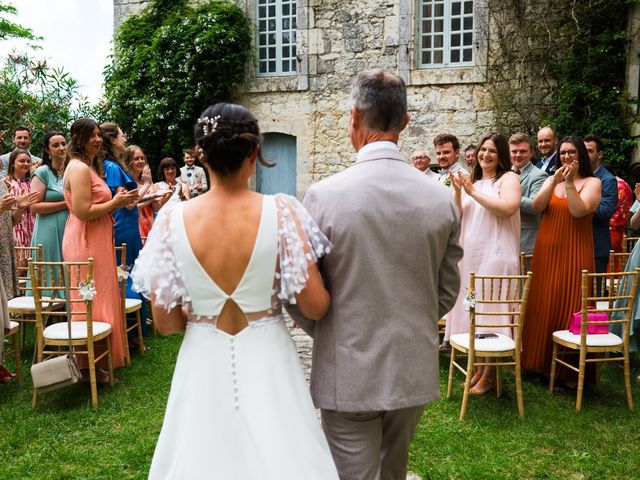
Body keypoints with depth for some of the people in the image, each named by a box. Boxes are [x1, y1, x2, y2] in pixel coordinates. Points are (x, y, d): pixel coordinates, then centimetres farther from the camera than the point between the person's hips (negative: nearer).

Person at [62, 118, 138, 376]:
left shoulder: (90, 166, 18)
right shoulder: (79, 168, -14)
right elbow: (82, 211, -22)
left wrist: (118, 200, 7)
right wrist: (115, 203, -13)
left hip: (96, 241, 10)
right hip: (85, 243, -10)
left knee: (98, 300, 15)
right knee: (93, 302, -2)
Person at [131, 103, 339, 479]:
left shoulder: (173, 219, -10)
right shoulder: (281, 211, -15)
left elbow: (166, 322, -5)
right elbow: (316, 307, -12)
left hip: (204, 368, 2)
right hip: (267, 363, -1)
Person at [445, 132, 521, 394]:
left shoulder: (508, 178, 0)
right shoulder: (473, 181, 19)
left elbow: (508, 208, -19)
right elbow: (458, 216, 13)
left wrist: (473, 192, -13)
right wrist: (458, 192, -4)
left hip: (495, 253, -6)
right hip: (470, 254, 7)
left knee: (491, 311, -4)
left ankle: (490, 376, 4)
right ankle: (479, 368, 19)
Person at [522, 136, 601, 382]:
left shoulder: (592, 182, 1)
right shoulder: (551, 179, 13)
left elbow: (579, 211, -15)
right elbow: (537, 206, -5)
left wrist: (569, 182, -17)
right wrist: (554, 182, -14)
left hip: (574, 254, -3)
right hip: (547, 251, 4)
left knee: (569, 307, -1)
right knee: (543, 305, 6)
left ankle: (569, 368, 10)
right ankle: (541, 361, 17)